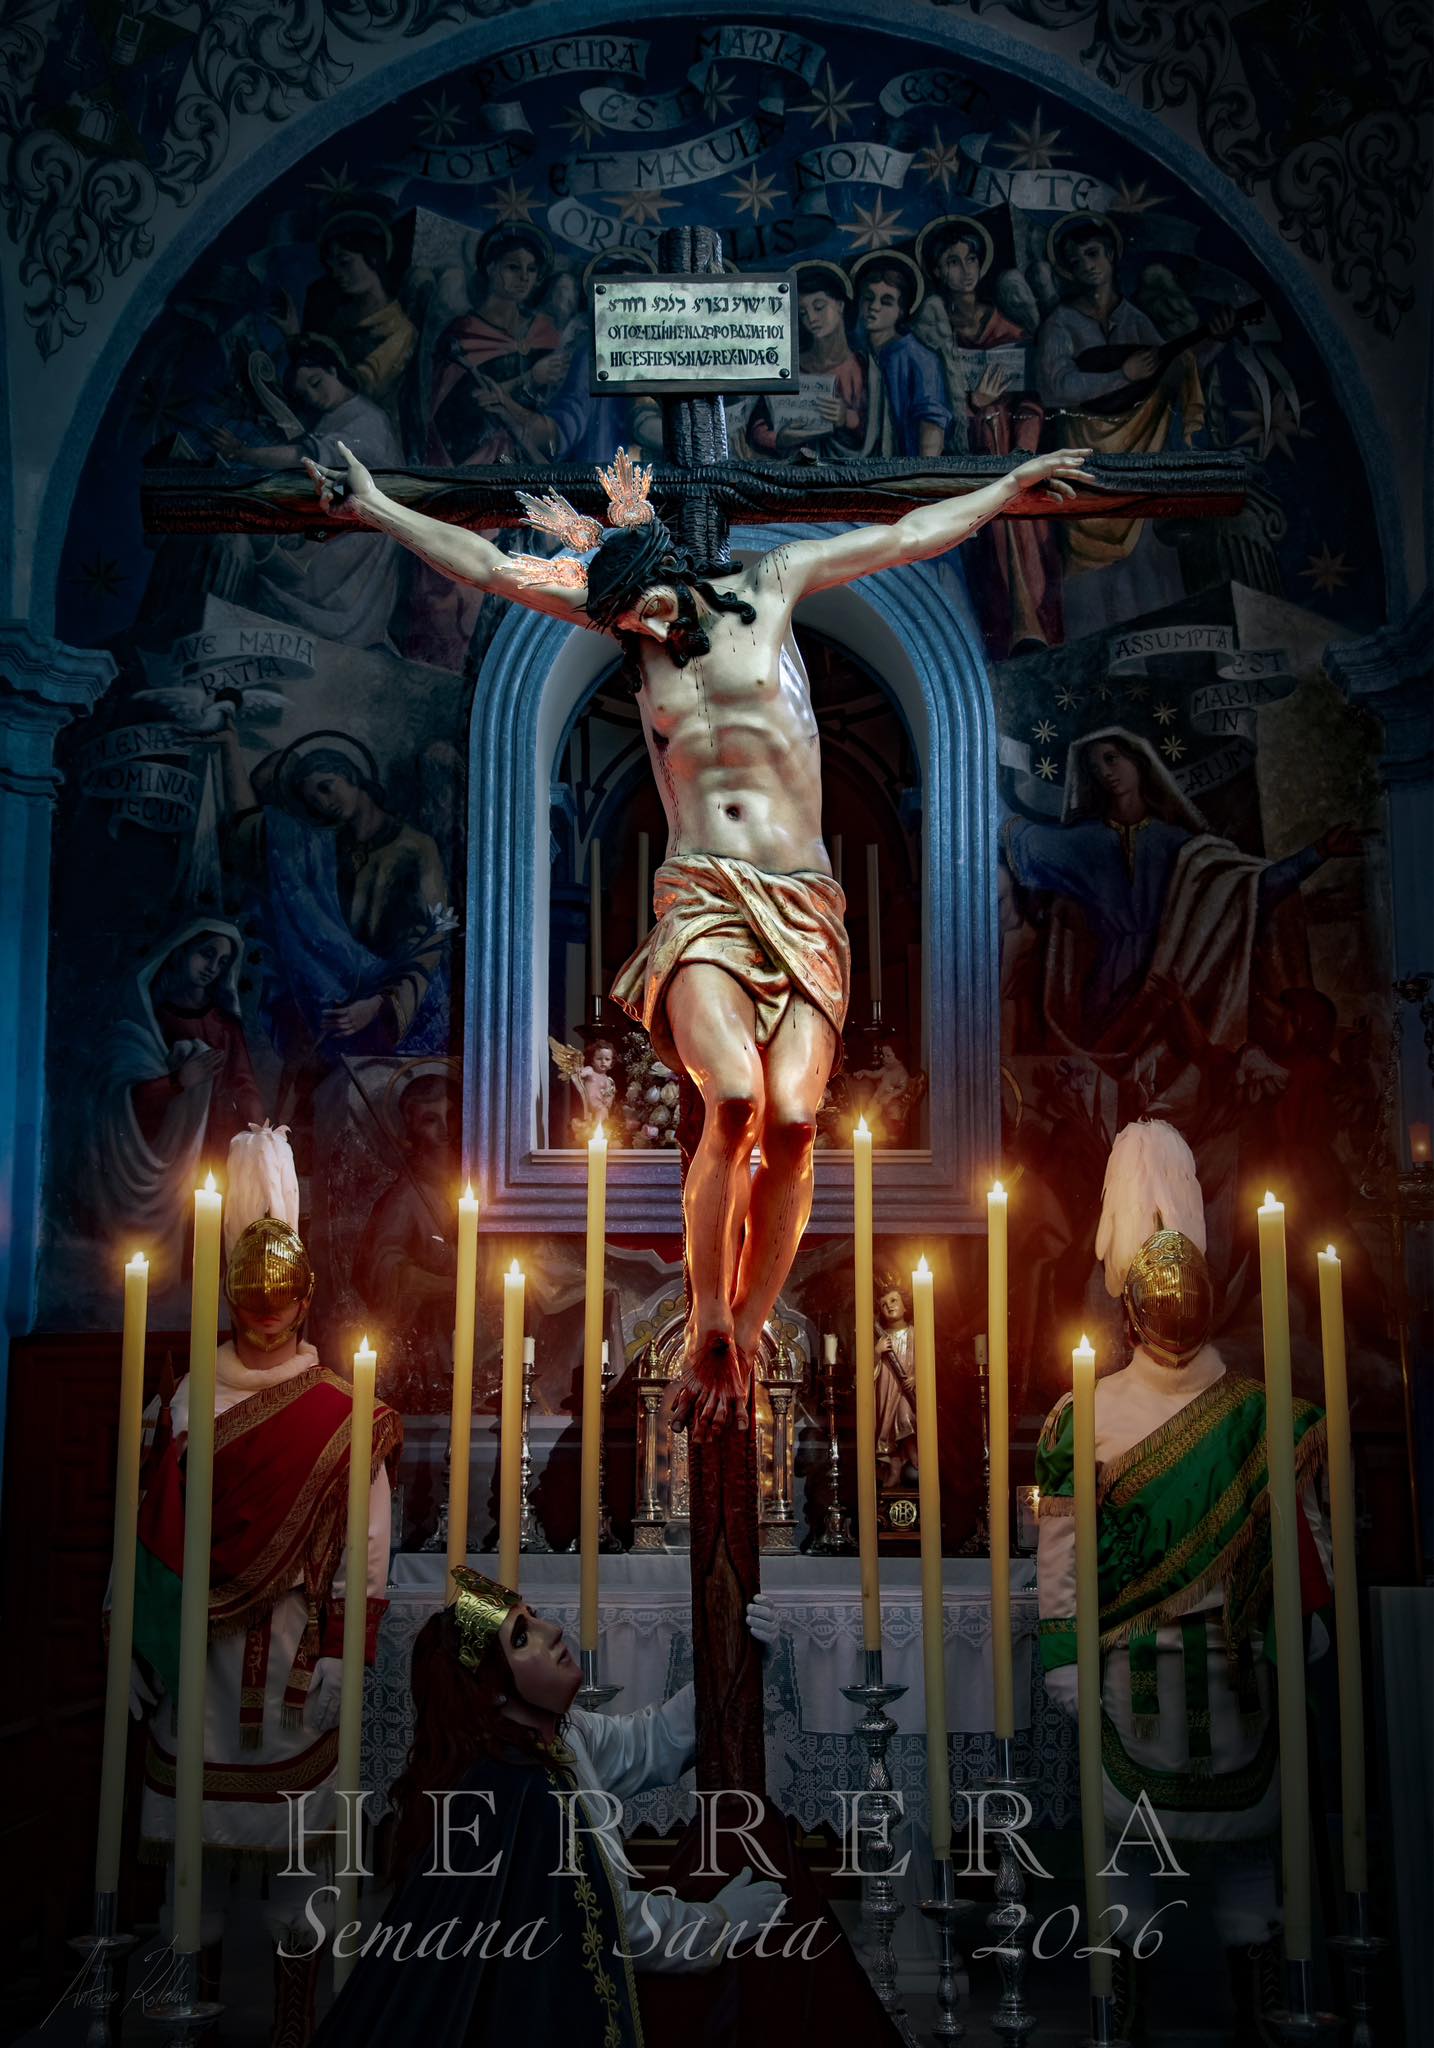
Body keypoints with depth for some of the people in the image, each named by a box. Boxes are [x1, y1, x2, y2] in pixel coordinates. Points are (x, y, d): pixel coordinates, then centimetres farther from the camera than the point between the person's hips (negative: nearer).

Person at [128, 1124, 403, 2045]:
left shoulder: (343, 1412, -3)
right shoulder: (190, 1401, 5)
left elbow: (366, 1539, -4)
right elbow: (158, 1521, 5)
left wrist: (346, 1650, -8)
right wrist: (150, 1641, 1)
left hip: (297, 1645, -2)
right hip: (202, 1645, 2)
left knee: (298, 1812, 5)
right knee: (198, 1812, 8)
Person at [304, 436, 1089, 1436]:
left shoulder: (769, 586, 15)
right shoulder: (627, 629, 17)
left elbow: (907, 536, 23)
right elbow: (489, 565, 21)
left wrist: (1007, 491, 29)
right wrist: (376, 507, 24)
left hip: (804, 904, 1)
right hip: (700, 902, -1)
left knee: (793, 1118, -16)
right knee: (733, 1100, -25)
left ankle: (747, 1336, -4)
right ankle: (709, 1336, -13)